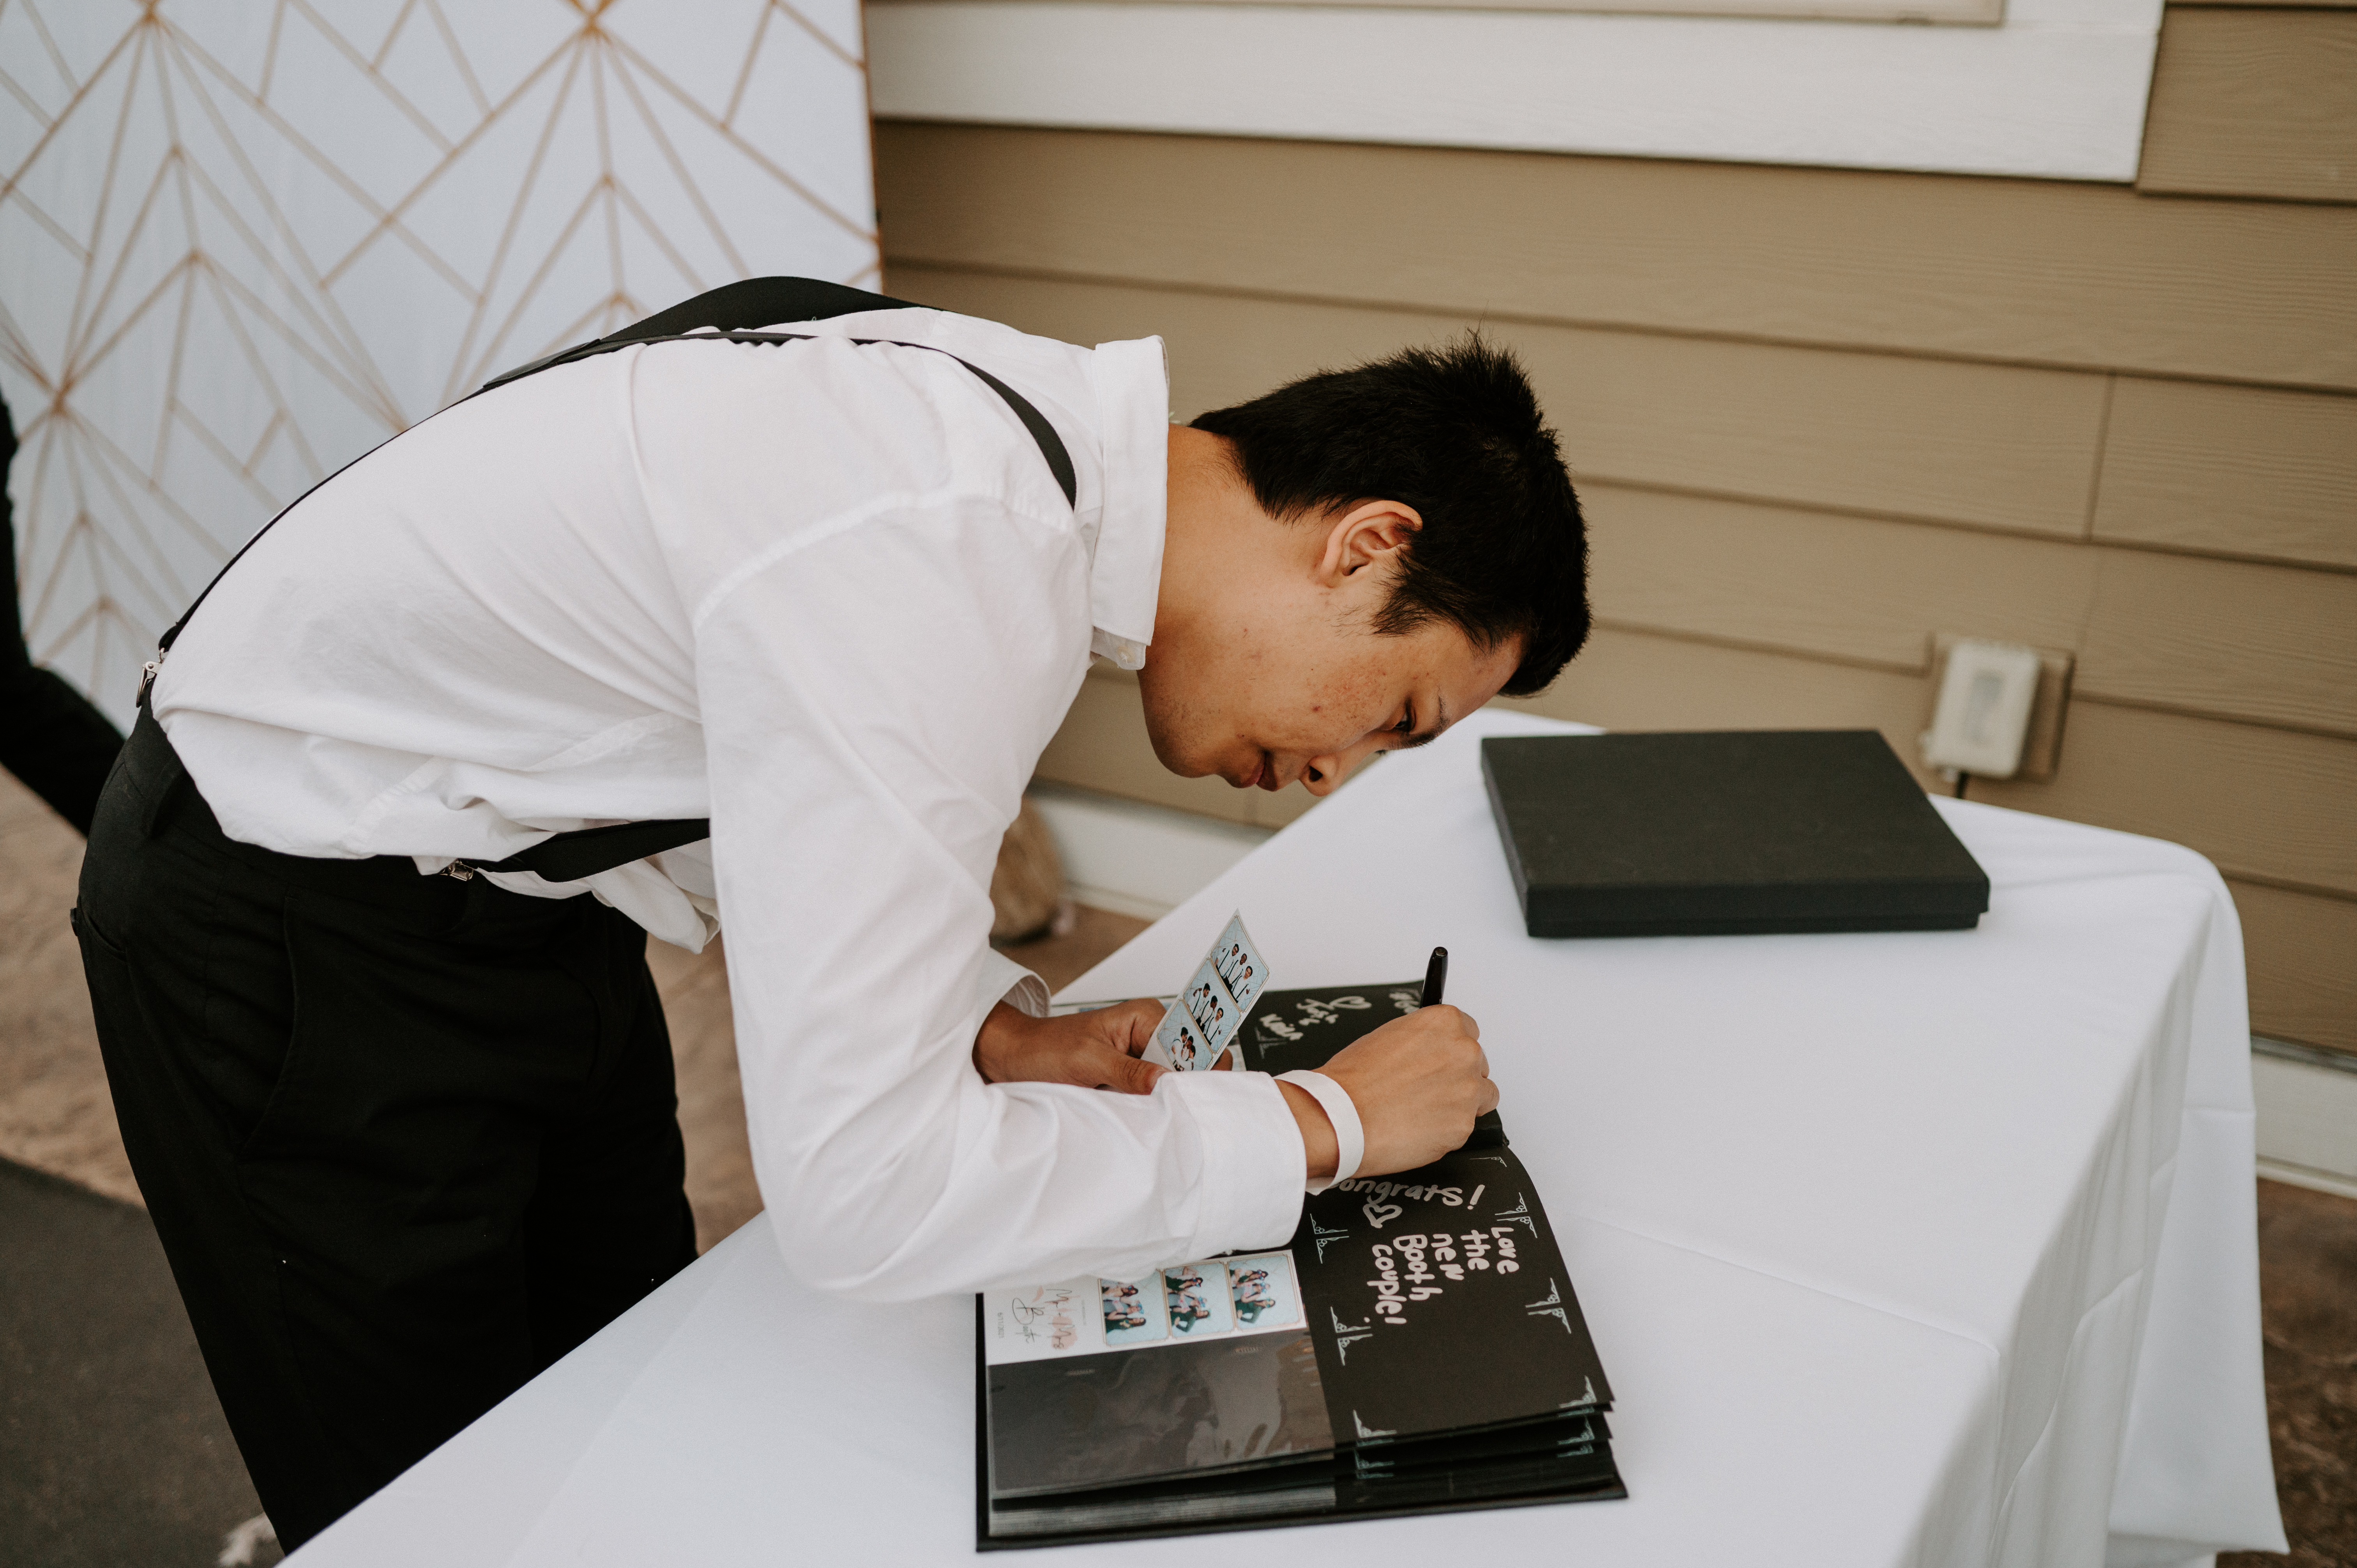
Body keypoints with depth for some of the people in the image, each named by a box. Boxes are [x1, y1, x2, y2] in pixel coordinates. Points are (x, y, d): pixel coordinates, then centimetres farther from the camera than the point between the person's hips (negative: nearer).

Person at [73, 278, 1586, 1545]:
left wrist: (998, 1030, -6)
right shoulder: (954, 570, -36)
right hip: (294, 931, -8)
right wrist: (1322, 1128, -25)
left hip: (511, 875, 8)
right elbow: (863, 1195, -36)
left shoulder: (1039, 418, -7)